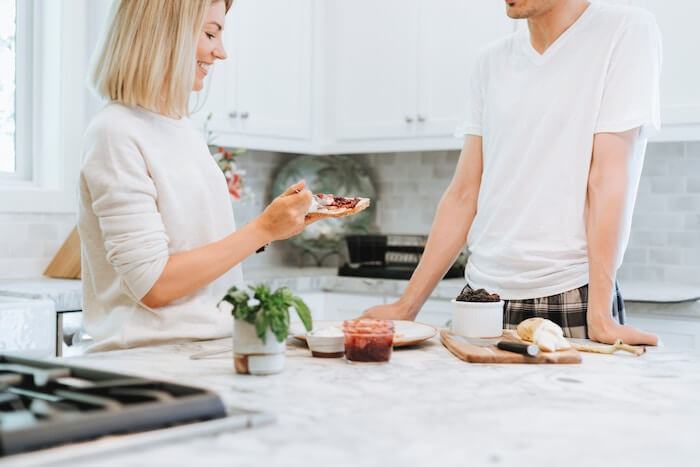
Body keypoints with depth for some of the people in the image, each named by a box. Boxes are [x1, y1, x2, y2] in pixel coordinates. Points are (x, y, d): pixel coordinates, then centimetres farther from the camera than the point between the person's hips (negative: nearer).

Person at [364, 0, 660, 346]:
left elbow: (608, 177, -13)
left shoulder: (626, 32, -5)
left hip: (571, 300, -4)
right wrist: (407, 305, 2)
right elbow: (465, 193, 7)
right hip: (483, 297, 5)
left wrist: (600, 316, -18)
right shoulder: (492, 62, 9)